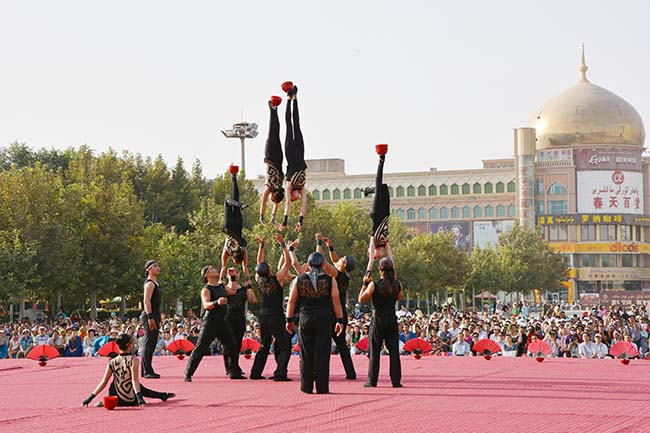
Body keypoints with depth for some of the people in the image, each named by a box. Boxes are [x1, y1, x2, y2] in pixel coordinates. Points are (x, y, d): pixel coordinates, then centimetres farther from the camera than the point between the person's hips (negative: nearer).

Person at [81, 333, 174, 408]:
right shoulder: (133, 360, -10)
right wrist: (139, 397, -23)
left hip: (116, 401, 3)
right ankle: (163, 395, 36)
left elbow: (103, 383, 0)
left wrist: (89, 398, 4)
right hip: (131, 400, -3)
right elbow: (135, 380, -19)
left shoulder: (112, 362, 0)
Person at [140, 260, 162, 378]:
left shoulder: (155, 283, 20)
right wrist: (150, 317, -26)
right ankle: (147, 372, -12)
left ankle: (147, 370, 16)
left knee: (151, 344, 12)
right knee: (148, 344, -11)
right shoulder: (150, 283, -11)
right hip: (150, 316, -10)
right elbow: (146, 301, -20)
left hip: (154, 316, 10)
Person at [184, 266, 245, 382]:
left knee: (232, 348, 12)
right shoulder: (206, 290, -9)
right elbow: (206, 305, -27)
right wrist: (217, 302, -44)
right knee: (200, 348, -11)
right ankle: (188, 374, -11)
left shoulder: (222, 286, 14)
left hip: (222, 322, 8)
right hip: (210, 323, -8)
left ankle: (235, 372, 26)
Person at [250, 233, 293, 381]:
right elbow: (288, 262, -6)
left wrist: (261, 245, 18)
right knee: (285, 346, -3)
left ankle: (255, 372, 15)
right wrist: (283, 245, -3)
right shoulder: (277, 278, -11)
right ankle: (280, 373, -15)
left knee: (264, 346, 18)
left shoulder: (260, 280, 2)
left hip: (263, 317, 6)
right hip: (276, 317, -6)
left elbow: (259, 263, 17)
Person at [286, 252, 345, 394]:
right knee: (322, 354, 1)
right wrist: (340, 320, 5)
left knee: (306, 355, 7)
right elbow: (336, 302, -1)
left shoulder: (299, 280, 2)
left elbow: (292, 301, 5)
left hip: (306, 319, 1)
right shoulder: (330, 280, -1)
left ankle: (306, 386, 8)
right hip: (324, 319, -1)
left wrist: (289, 320, 12)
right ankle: (322, 387, 0)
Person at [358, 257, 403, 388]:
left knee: (374, 350, 5)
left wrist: (365, 284, 2)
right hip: (392, 318, 3)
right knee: (394, 350, 6)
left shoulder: (374, 285, -13)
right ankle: (396, 380, 4)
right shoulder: (397, 284, -3)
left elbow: (361, 299, -6)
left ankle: (372, 381, 4)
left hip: (378, 319, -3)